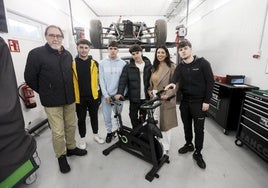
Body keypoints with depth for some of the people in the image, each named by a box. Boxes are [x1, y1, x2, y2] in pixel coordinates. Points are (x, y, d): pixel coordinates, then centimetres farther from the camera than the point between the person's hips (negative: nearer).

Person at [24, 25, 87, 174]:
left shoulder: (68, 55, 7)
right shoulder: (36, 54, -8)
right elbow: (30, 78, -4)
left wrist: (70, 92, 13)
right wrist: (46, 93, 3)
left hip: (70, 99, 5)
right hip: (52, 102, -4)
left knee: (71, 126, 15)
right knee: (58, 132, 3)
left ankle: (71, 148, 38)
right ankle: (61, 156, 27)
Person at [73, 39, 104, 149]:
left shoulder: (94, 63, 1)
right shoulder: (72, 63, -3)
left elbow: (98, 79, 6)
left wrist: (99, 93, 3)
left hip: (93, 96, 1)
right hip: (79, 97, -1)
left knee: (94, 116, 15)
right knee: (81, 119, 12)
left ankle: (95, 135, 34)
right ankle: (82, 138, 30)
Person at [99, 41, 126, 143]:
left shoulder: (122, 63, 0)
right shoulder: (102, 63, 2)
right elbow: (101, 80, -1)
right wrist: (106, 95, -7)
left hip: (118, 95, -1)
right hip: (106, 95, 1)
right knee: (107, 116, 10)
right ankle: (109, 132, 32)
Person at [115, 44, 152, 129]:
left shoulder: (149, 65, 4)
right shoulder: (128, 67, 0)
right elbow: (123, 80, -8)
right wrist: (120, 92, -22)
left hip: (145, 97, 1)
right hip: (134, 98, -1)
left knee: (143, 118, 15)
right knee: (134, 118, 8)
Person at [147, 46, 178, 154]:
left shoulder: (171, 66, -7)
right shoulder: (154, 67, 14)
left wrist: (167, 94, -23)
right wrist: (149, 90, 4)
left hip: (165, 98, -6)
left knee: (165, 123, 4)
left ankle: (165, 148, 22)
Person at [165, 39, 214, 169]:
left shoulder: (202, 63, -6)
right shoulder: (180, 67, 5)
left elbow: (210, 82, -8)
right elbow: (175, 79, -11)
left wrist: (206, 101, -11)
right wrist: (172, 84, -35)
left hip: (199, 102, -4)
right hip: (185, 101, 4)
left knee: (199, 128, 5)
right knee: (186, 125, 17)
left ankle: (198, 153, 24)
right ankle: (188, 144, 39)